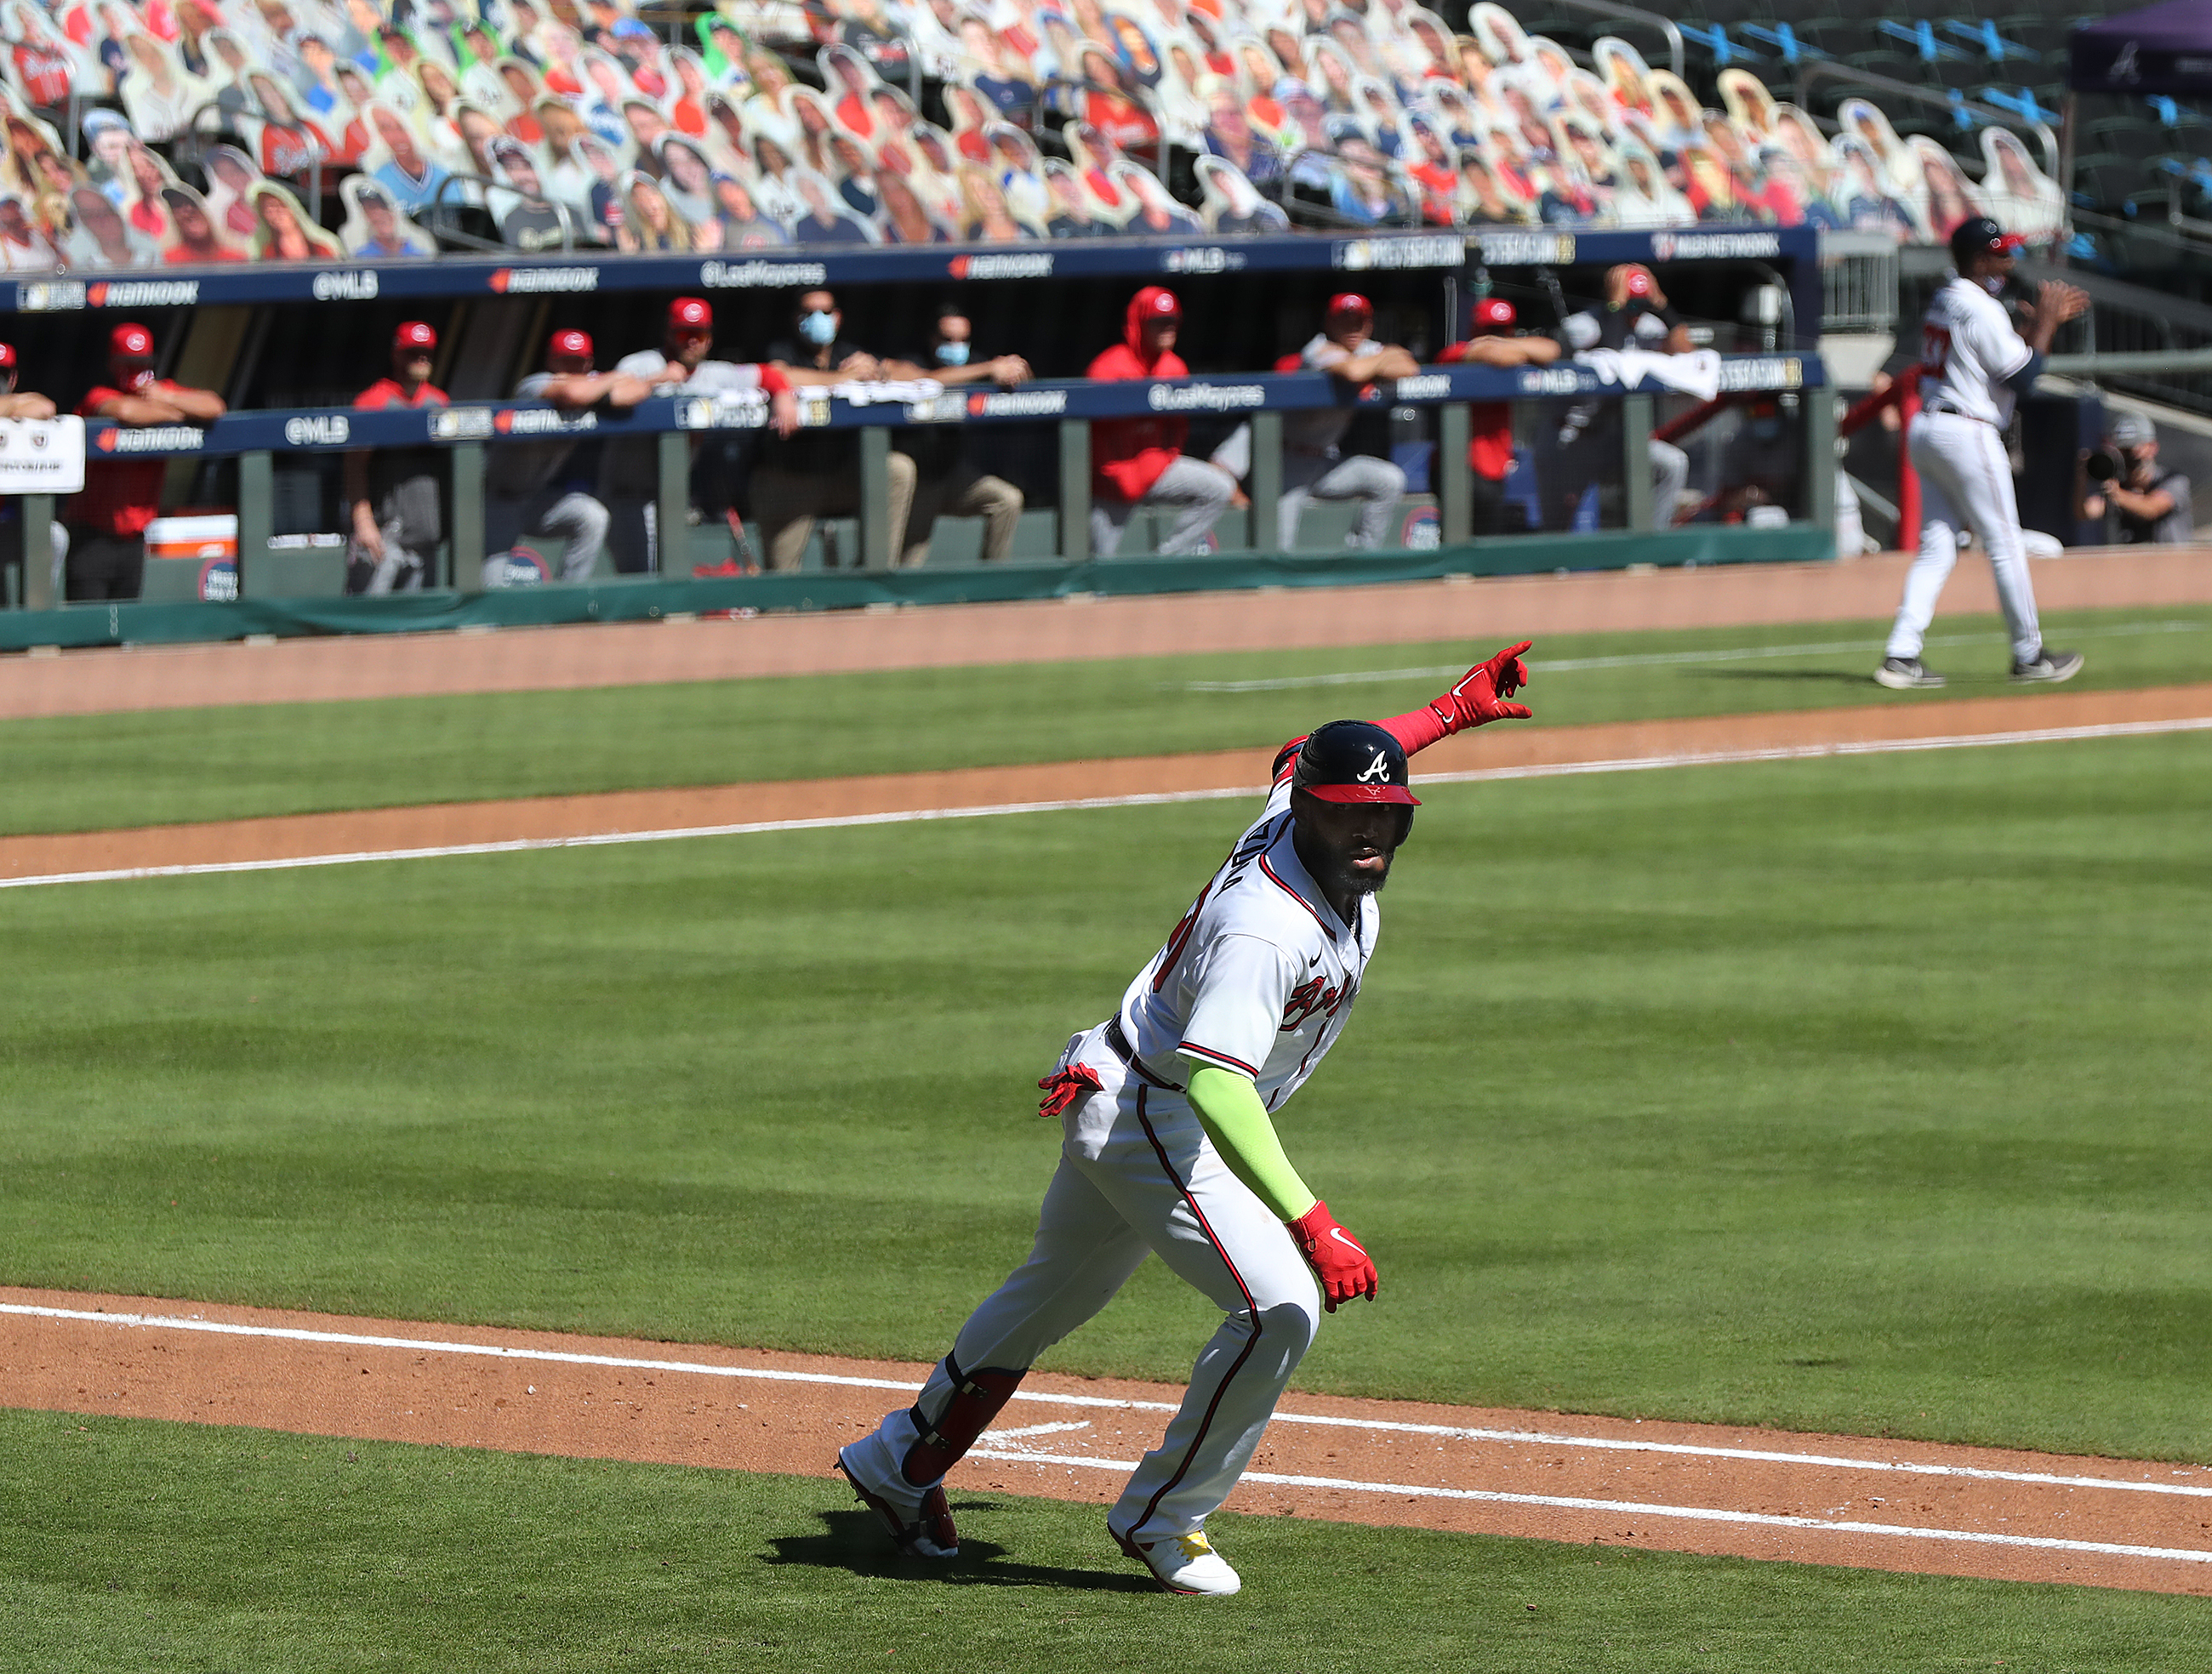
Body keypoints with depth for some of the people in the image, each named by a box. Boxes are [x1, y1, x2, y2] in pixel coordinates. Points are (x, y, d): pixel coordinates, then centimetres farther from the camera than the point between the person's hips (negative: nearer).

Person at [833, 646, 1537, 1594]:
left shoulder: (1292, 812, -8)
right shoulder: (1266, 927, -34)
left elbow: (1298, 758, 20)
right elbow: (1217, 1086, -44)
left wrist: (1451, 712, 21)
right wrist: (1308, 1222, -53)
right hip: (1153, 1119, -11)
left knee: (1057, 1293, 26)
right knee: (1280, 1307, -18)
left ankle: (902, 1462, 43)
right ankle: (1160, 1521, -1)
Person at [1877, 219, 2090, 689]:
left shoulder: (1942, 302, 15)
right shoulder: (1982, 310, -15)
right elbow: (2023, 376, -15)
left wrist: (2047, 320, 20)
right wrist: (2045, 322, -5)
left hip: (1924, 431, 9)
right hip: (1968, 435, -9)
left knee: (1936, 547, 7)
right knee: (2004, 545, 2)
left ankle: (1901, 655, -2)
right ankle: (2029, 655, 10)